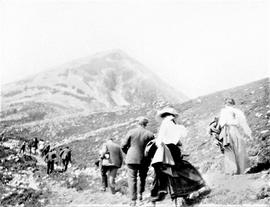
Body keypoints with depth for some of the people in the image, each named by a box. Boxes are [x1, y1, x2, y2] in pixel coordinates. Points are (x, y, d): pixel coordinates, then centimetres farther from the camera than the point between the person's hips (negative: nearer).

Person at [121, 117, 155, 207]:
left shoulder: (131, 132, -3)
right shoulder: (150, 134, -1)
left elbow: (123, 146, -2)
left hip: (132, 159, -1)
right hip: (144, 160, 2)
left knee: (132, 179, 2)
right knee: (142, 177, 24)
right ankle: (140, 194, 23)